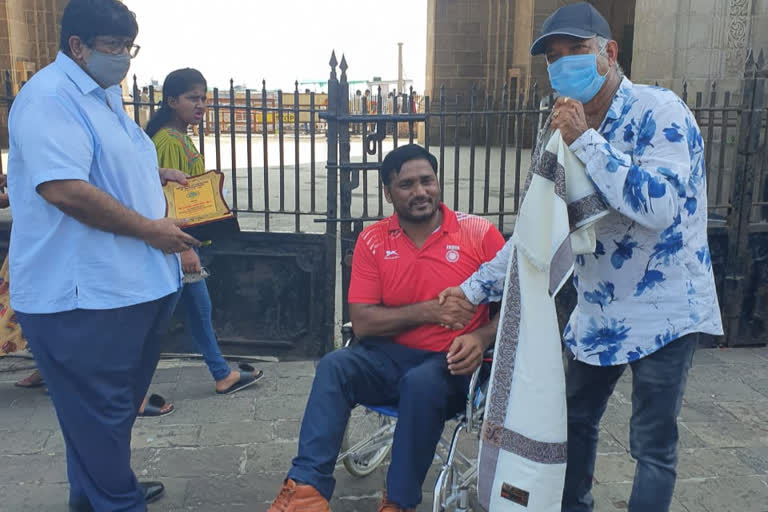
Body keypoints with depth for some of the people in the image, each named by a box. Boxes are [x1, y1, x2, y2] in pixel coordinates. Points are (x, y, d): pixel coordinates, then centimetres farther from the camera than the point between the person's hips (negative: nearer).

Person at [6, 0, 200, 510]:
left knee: (117, 402, 21)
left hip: (132, 283, 10)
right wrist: (150, 229, -20)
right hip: (82, 294, -10)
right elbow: (64, 189, -27)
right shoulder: (50, 97, -16)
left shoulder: (105, 93, 17)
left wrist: (159, 174, 14)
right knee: (99, 409, 3)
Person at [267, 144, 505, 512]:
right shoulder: (372, 241, 0)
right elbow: (362, 323, -4)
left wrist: (480, 338, -22)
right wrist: (427, 311, -16)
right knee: (334, 366, -24)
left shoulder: (479, 233, -5)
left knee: (421, 383, -34)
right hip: (390, 357, 3)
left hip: (451, 364, -2)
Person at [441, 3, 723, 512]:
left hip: (663, 311, -7)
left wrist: (585, 141, -25)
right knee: (576, 421, 18)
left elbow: (658, 206, -29)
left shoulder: (660, 111, -14)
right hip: (597, 313, 7)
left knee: (653, 445, 4)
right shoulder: (573, 135, 7)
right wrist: (475, 287, 7)